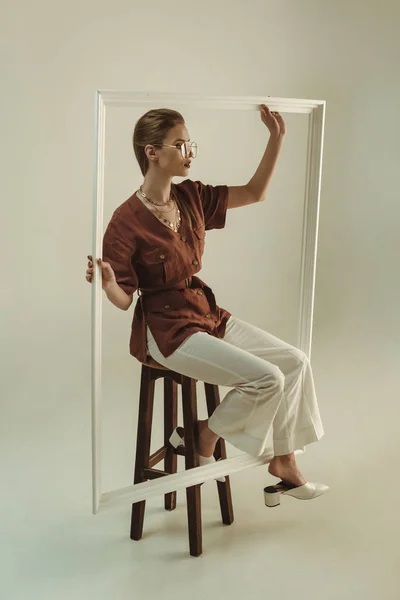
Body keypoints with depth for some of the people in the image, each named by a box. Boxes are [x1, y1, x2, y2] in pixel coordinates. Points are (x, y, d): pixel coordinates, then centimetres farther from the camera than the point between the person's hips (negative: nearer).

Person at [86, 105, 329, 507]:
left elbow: (254, 193, 7)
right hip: (166, 329, -8)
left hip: (207, 313, 8)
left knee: (295, 362, 0)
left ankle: (282, 468, 12)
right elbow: (123, 300, -13)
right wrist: (106, 282, -35)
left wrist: (277, 137, 0)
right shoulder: (127, 221, -17)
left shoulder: (192, 196, 2)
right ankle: (203, 439, 7)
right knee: (266, 378, -19)